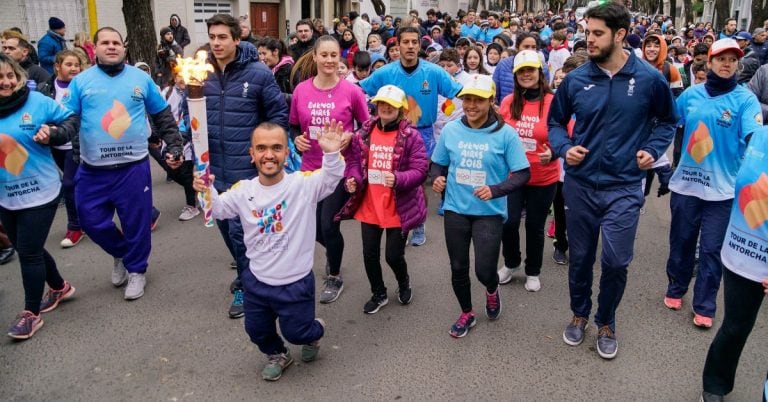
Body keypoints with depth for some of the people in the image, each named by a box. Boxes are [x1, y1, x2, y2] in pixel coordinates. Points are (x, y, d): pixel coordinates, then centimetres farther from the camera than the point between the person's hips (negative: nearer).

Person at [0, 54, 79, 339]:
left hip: (39, 192, -5)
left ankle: (31, 313, 16)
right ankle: (59, 287, 42)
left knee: (28, 252, 0)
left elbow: (70, 122, 1)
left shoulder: (37, 102, -10)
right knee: (27, 249, 18)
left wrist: (53, 134, -17)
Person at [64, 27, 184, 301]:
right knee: (92, 221, 9)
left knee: (136, 222, 6)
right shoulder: (81, 81, 3)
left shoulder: (141, 78, 4)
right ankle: (121, 254, 38)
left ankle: (136, 269, 29)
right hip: (92, 170, 1)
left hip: (133, 167, -1)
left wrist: (174, 147, 4)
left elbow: (163, 116, 10)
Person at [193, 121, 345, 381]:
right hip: (257, 281, 4)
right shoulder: (243, 190, -7)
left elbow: (331, 179, -32)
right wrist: (208, 192, -18)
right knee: (257, 330, 23)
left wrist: (332, 154, -52)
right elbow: (218, 211, 3)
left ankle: (314, 333, 52)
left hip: (296, 283, -4)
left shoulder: (304, 184, -19)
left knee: (295, 332, 14)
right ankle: (278, 356, 56)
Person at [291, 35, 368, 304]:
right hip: (310, 168, 4)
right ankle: (331, 250, 50)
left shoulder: (351, 91, -10)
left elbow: (367, 127, 2)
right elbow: (293, 125, 11)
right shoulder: (301, 90, -2)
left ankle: (335, 278, 26)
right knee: (313, 227, 12)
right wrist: (297, 139, -10)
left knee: (329, 224, -2)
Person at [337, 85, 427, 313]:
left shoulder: (411, 135, -11)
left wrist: (398, 179, -31)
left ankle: (404, 283, 40)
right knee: (370, 254, 12)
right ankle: (379, 294, 37)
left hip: (398, 209, -4)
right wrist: (352, 180, -9)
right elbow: (356, 162, 11)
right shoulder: (364, 133, 1)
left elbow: (420, 170, -14)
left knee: (393, 255, 4)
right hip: (369, 206, 4)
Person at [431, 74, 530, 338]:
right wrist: (437, 179, -14)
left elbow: (522, 174, -9)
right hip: (455, 210, 3)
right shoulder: (450, 130, -2)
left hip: (489, 212, -3)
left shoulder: (505, 133, -11)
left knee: (484, 270, -4)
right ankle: (466, 314, 39)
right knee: (458, 267, 13)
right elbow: (438, 164, 9)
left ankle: (492, 290, 36)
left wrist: (495, 190, -25)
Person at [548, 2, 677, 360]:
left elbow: (666, 121, 11)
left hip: (624, 188, -1)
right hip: (580, 185, 2)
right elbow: (554, 121, 9)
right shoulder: (576, 79, -5)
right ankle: (579, 313, 38)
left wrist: (652, 149, -4)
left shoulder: (650, 79, -6)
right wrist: (564, 148, -8)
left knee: (615, 262, 0)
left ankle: (606, 322, 26)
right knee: (580, 258, 14)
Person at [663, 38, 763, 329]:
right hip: (686, 181, 2)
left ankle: (704, 307, 18)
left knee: (711, 249, 5)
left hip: (722, 187, -2)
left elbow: (754, 138, -19)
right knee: (681, 241, 15)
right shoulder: (691, 94, 2)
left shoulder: (745, 99, -6)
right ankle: (676, 289, 35)